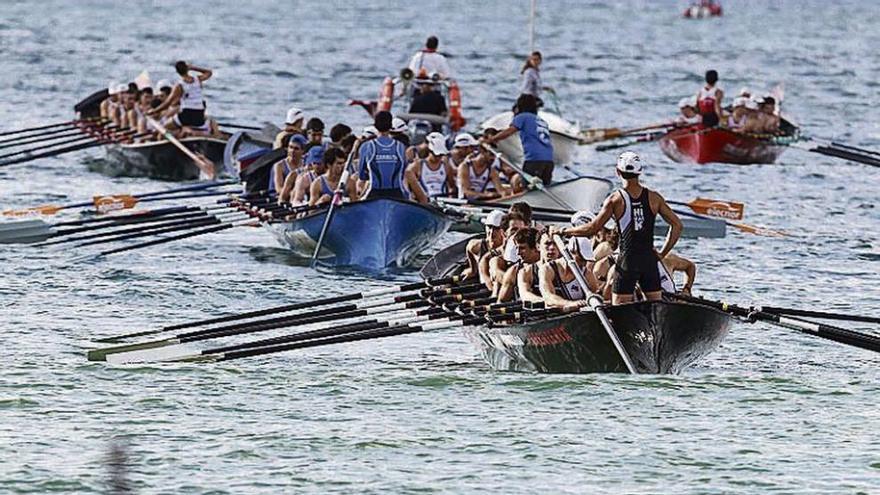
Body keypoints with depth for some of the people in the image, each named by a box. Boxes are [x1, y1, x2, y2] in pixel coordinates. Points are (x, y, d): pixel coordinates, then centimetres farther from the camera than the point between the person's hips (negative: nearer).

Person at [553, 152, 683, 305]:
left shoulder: (615, 199, -7)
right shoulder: (653, 197, 3)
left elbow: (592, 229, -6)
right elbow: (677, 225, 3)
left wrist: (563, 231, 6)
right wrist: (662, 253, 10)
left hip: (627, 260, -3)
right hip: (649, 259, 3)